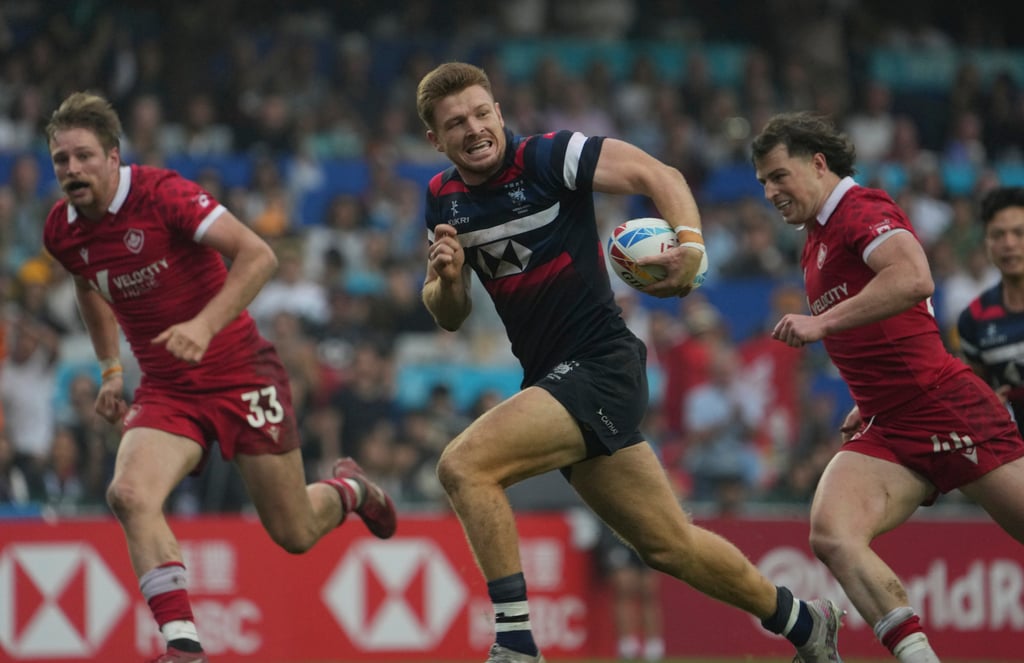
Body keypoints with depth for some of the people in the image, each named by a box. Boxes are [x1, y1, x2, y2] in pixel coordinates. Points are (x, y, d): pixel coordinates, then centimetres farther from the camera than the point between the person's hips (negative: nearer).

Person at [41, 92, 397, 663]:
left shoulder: (161, 193, -20)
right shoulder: (62, 231, -1)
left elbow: (258, 256, -25)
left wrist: (205, 326, -37)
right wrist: (111, 368, 19)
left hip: (241, 374, -4)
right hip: (166, 390, 4)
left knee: (295, 534, 4)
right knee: (130, 495, -26)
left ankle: (349, 490, 41)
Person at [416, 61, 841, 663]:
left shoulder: (548, 157, -11)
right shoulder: (444, 198, 8)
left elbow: (659, 175, -14)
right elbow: (450, 317, 14)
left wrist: (691, 244, -32)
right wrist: (445, 278, -9)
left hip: (601, 366, -7)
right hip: (553, 380, 7)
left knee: (465, 465, -24)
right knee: (669, 545, 13)